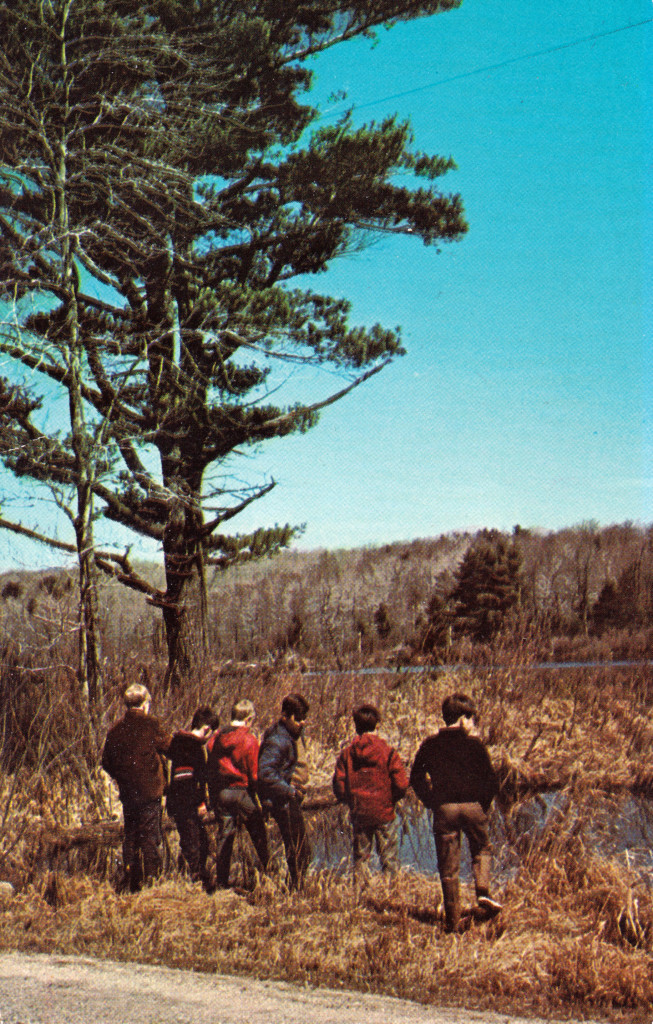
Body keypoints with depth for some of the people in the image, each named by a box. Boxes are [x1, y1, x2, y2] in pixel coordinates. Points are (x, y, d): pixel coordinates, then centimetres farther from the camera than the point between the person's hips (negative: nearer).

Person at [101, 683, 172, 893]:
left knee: (130, 836, 12)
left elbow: (107, 763, 11)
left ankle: (130, 882, 15)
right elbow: (169, 746, -7)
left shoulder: (116, 729, 7)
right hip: (149, 791, -5)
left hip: (127, 791, 5)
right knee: (150, 836, -2)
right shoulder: (150, 724, -8)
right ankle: (152, 879, -5)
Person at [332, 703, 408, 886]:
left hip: (358, 814, 2)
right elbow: (401, 784, -11)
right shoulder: (388, 751, -7)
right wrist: (391, 799, 8)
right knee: (389, 858, 6)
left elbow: (339, 786, -3)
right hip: (384, 813, -2)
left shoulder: (346, 753, 0)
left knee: (360, 858, 12)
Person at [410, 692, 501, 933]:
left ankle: (453, 921, 6)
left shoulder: (430, 744, 5)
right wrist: (484, 804, 10)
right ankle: (482, 893, 0)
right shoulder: (474, 743, -2)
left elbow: (416, 778, 8)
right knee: (481, 850, 23)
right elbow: (491, 780, -4)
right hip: (473, 805, -1)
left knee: (448, 868, 7)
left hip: (444, 808, 1)